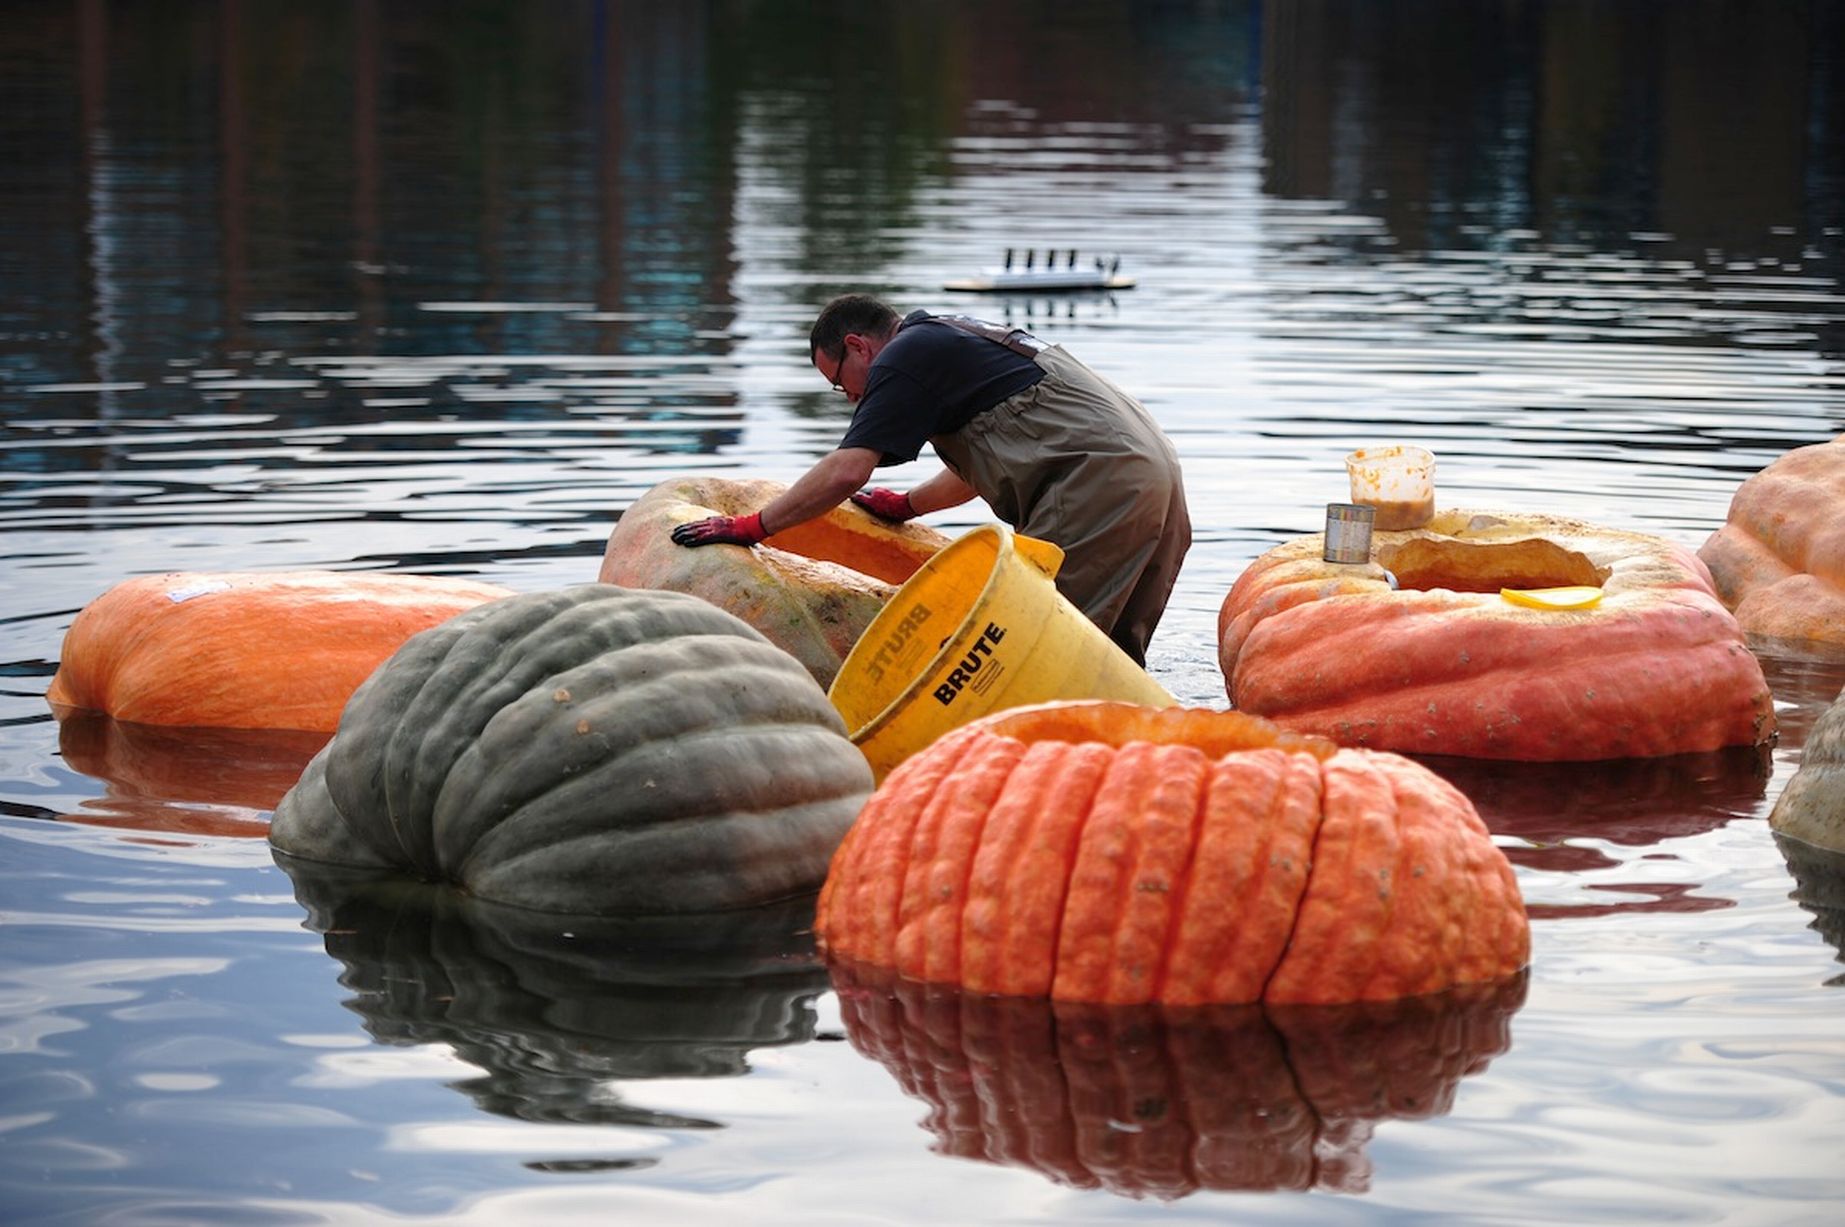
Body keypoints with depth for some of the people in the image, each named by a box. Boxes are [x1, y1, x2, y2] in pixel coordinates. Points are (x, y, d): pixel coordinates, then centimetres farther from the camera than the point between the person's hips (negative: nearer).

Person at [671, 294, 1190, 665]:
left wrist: (751, 526, -4)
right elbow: (978, 466, 40)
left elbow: (846, 471, -11)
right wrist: (909, 505, 45)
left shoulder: (905, 357, -3)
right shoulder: (953, 338, 27)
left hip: (1102, 481, -10)